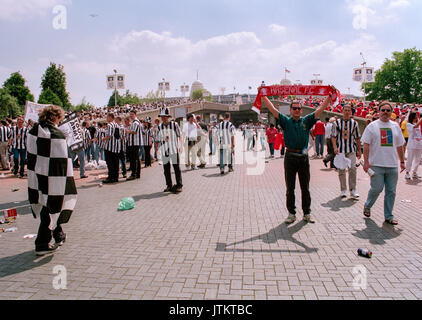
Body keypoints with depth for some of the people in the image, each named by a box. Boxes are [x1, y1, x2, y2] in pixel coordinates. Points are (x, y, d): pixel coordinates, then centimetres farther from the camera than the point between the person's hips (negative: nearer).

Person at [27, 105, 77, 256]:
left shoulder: (33, 131, 4)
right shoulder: (57, 135, -18)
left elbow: (31, 154, 10)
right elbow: (63, 160, -19)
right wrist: (68, 180, -14)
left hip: (36, 177, 7)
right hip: (52, 179, -7)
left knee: (45, 207, 20)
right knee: (52, 207, 6)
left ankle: (58, 235, 36)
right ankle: (42, 245, 13)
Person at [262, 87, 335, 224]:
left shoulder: (307, 121, 8)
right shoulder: (286, 121, 4)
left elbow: (321, 109, 5)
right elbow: (272, 109, -2)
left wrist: (330, 95, 0)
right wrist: (263, 95, -7)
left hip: (303, 157, 1)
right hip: (290, 157, -1)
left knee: (305, 188, 9)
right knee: (290, 188, 6)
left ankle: (307, 213, 19)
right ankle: (291, 213, 16)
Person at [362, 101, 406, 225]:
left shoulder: (396, 126, 12)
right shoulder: (372, 126, 0)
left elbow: (399, 146, 17)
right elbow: (366, 145, -4)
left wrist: (402, 161, 14)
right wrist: (366, 161, -11)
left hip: (392, 165, 4)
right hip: (377, 165, -4)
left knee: (391, 191, 6)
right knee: (376, 189, -6)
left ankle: (388, 216, 17)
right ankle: (367, 206, 22)